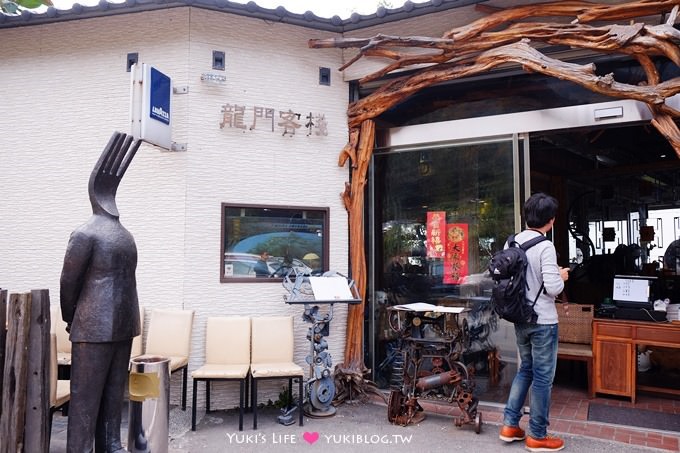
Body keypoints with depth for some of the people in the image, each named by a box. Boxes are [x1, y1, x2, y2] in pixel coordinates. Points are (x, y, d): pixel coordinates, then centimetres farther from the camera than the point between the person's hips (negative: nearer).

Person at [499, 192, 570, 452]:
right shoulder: (545, 247, -18)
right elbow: (553, 288, -21)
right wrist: (561, 276, -1)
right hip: (543, 321, -7)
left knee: (525, 370, 21)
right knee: (543, 377, 6)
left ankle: (510, 425, 24)